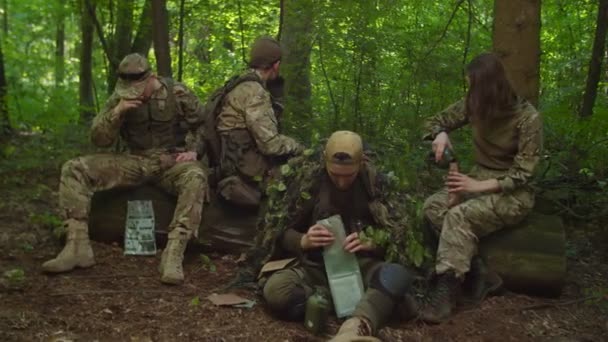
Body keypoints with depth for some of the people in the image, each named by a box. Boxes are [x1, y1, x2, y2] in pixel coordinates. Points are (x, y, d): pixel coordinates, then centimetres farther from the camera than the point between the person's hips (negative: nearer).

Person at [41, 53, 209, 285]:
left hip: (172, 161, -3)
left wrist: (193, 151, -12)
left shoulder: (178, 94, -8)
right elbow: (99, 139, -4)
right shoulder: (120, 97, 0)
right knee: (74, 170, -15)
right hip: (136, 161, 3)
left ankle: (173, 255, -42)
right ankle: (78, 246, -19)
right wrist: (117, 112, -21)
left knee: (196, 178, -40)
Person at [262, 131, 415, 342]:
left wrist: (371, 243, -20)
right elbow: (283, 233, 5)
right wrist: (303, 241, -18)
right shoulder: (311, 182, -3)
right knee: (275, 288, -31)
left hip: (361, 265, 0)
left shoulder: (376, 183, -2)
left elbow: (398, 234, 1)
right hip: (317, 267, 1)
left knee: (399, 275, -33)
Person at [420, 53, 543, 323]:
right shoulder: (474, 105, -1)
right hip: (479, 178, 6)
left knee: (459, 216, -33)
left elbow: (522, 174, -18)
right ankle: (474, 270, -24)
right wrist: (440, 134, -15)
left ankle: (447, 289, -27)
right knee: (433, 206, -23)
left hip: (513, 192, -6)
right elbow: (437, 121, 11)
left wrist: (480, 186, -30)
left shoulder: (528, 117, -17)